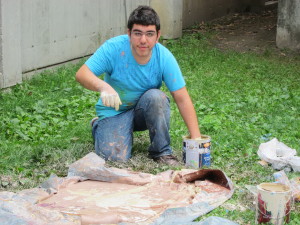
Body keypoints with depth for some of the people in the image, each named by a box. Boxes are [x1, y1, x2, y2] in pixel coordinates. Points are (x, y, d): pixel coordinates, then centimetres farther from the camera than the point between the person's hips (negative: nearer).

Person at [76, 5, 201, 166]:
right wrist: (103, 86, -47)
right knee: (116, 157, -21)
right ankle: (99, 127, 14)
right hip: (114, 111, -1)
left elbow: (182, 99, -17)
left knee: (156, 97, -31)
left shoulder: (164, 57, -18)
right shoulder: (114, 48, -22)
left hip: (145, 110, 1)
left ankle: (161, 151, -11)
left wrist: (196, 138, -22)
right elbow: (82, 74, -25)